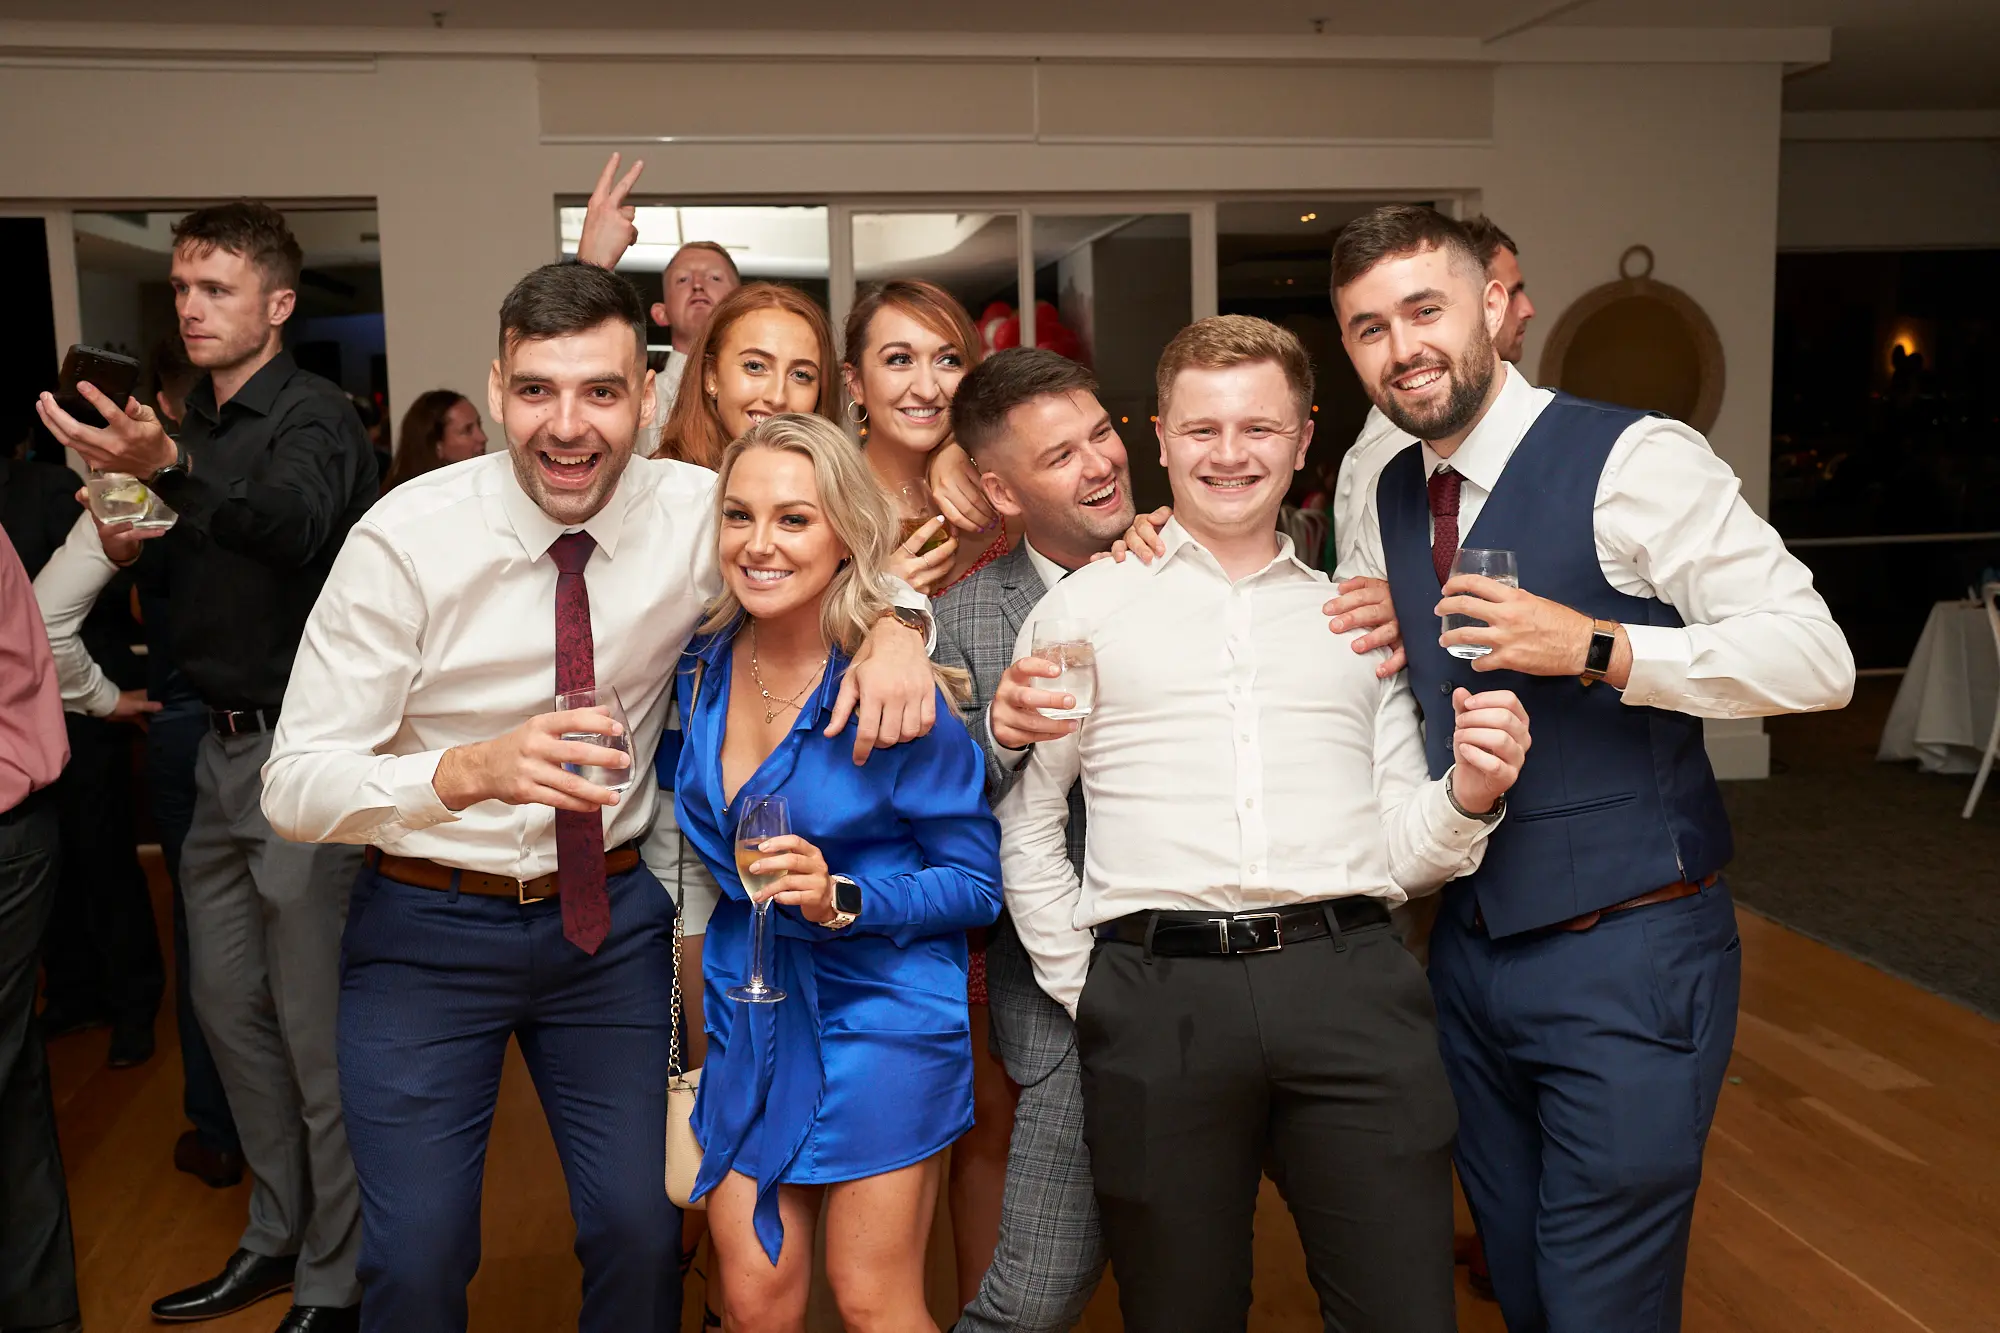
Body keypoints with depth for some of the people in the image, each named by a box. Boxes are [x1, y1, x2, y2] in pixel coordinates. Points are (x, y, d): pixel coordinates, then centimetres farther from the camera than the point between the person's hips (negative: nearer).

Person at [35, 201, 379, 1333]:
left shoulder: (315, 414, -12)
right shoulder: (199, 425, 14)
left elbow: (296, 523, -34)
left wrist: (171, 469, -49)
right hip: (227, 743, 9)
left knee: (316, 1025, -1)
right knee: (230, 1005, 16)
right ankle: (278, 1236, 33)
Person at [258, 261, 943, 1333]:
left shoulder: (695, 513, -11)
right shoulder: (407, 537, -18)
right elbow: (294, 786, -19)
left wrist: (896, 623, -22)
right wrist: (473, 770, -39)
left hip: (613, 919, 2)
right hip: (427, 929, -2)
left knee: (642, 1237, 6)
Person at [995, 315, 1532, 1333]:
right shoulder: (1084, 608, 10)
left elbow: (1399, 853, 15)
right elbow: (1025, 826, 11)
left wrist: (1470, 795, -4)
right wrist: (1083, 991, 4)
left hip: (1351, 987, 2)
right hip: (1156, 998, -1)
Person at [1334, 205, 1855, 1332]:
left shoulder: (1632, 459, -14)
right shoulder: (1390, 502, 7)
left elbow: (1818, 658, -18)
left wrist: (1594, 647, -28)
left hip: (1627, 957, -6)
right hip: (1471, 947, 7)